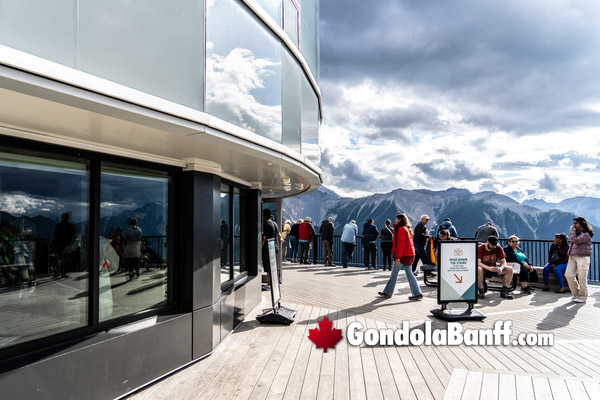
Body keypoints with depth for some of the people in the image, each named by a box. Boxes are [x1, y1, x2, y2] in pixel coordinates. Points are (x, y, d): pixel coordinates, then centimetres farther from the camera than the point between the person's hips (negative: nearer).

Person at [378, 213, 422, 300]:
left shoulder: (401, 229, -14)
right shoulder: (407, 229, 16)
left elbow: (400, 244, -19)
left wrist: (398, 257, -19)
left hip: (403, 256, -9)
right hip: (409, 255, 9)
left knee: (394, 274, 1)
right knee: (409, 274, 8)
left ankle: (387, 293, 10)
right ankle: (417, 293, 5)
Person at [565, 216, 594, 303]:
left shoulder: (586, 234, -10)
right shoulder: (576, 232, 17)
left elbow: (575, 240, -22)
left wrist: (571, 230, -10)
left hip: (582, 257, -8)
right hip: (572, 257, 8)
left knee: (582, 278, -3)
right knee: (568, 274, 0)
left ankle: (582, 297, 7)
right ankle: (576, 293, 13)